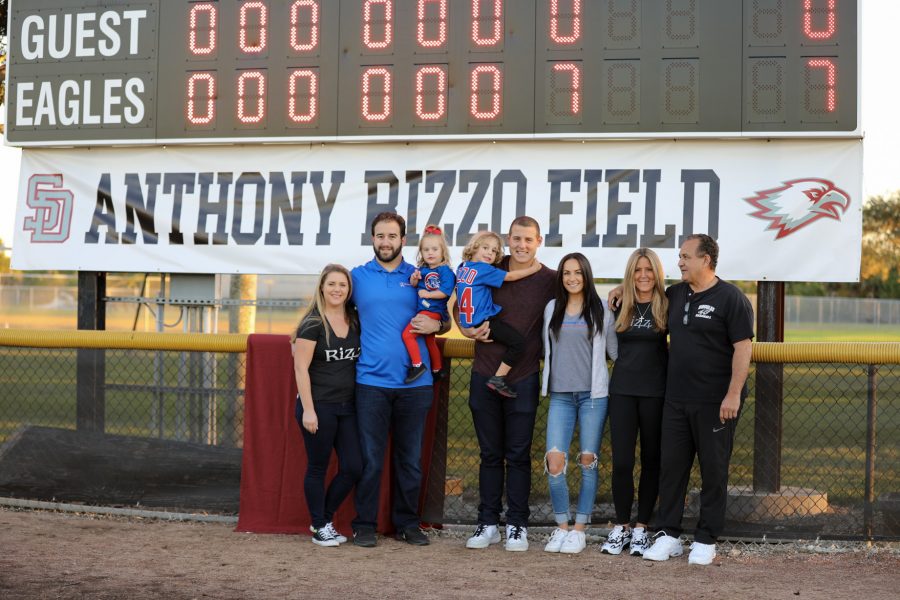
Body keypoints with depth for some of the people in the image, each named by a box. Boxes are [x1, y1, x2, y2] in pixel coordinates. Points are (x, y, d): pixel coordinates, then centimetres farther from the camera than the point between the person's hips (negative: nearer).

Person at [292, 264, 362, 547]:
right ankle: (320, 528, 19)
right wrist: (308, 409, -16)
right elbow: (301, 368, -12)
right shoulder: (313, 324, -9)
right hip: (318, 406, -6)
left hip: (347, 406, 6)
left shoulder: (354, 321, 7)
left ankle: (324, 519, 23)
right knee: (317, 468, 5)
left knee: (353, 467, 4)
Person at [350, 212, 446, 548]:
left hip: (414, 382, 1)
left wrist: (435, 325, -6)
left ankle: (407, 523, 20)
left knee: (410, 458, 8)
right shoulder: (358, 276, 8)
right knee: (370, 459, 0)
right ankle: (365, 525, 10)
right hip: (371, 380, -1)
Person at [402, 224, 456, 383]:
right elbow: (413, 286, 10)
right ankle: (437, 370, 40)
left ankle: (417, 365, -14)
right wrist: (414, 279, -11)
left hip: (433, 311, -9)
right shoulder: (422, 269, 5)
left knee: (407, 334, -18)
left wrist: (426, 294, -18)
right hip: (423, 310, 9)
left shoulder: (445, 271, -15)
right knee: (430, 341, 23)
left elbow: (445, 292, -23)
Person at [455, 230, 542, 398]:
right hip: (484, 321, -9)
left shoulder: (462, 267, 14)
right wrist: (533, 268, 4)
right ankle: (498, 379, -14)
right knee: (518, 341, -14)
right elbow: (511, 276, -5)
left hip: (469, 321, 9)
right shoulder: (484, 269, -10)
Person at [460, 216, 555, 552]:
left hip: (523, 379, -1)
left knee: (518, 455, 3)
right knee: (490, 454, 9)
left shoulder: (550, 280, -1)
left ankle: (517, 525, 13)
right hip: (484, 376, 2)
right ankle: (488, 523, 17)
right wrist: (470, 329, -4)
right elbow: (461, 307, 14)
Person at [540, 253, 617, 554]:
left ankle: (579, 529, 10)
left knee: (588, 461, 0)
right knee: (554, 460, -9)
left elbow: (614, 348, 10)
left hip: (593, 393, -2)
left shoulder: (601, 309, 4)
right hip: (560, 394, 2)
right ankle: (562, 526, 6)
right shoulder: (552, 308, 11)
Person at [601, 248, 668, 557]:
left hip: (656, 391, -1)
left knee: (651, 460, 6)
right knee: (621, 461, -2)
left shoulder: (667, 306, 1)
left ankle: (641, 528, 15)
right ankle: (621, 527, 11)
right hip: (622, 389, 1)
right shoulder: (619, 306, 7)